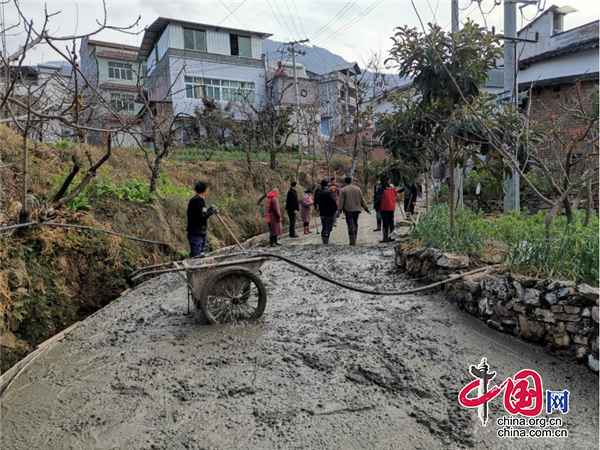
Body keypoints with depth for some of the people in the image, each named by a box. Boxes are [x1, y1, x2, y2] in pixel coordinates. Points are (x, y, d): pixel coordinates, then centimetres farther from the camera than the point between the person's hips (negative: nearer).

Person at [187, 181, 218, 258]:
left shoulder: (200, 200, 13)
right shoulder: (196, 201, -16)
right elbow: (201, 217, -21)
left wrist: (210, 209, 7)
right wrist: (211, 211, -10)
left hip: (202, 234, 10)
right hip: (196, 235, -10)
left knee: (201, 256, 15)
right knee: (195, 257, -7)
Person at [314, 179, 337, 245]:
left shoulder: (318, 193, 8)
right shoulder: (328, 192, -14)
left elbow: (315, 203, 17)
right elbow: (333, 202, -16)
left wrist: (318, 209, 28)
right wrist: (335, 209, -3)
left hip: (322, 213, 7)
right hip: (329, 213, -7)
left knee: (324, 228, 17)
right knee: (328, 228, -4)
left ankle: (324, 242, 20)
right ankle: (326, 242, -10)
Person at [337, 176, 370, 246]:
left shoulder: (343, 190, -3)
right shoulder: (357, 189, 8)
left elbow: (341, 201, -8)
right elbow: (362, 200, 12)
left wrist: (339, 210, -7)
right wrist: (366, 208, 17)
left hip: (348, 210, -4)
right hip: (356, 210, 4)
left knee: (350, 226, -5)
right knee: (355, 225, 15)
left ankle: (352, 242, -9)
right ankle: (354, 241, 21)